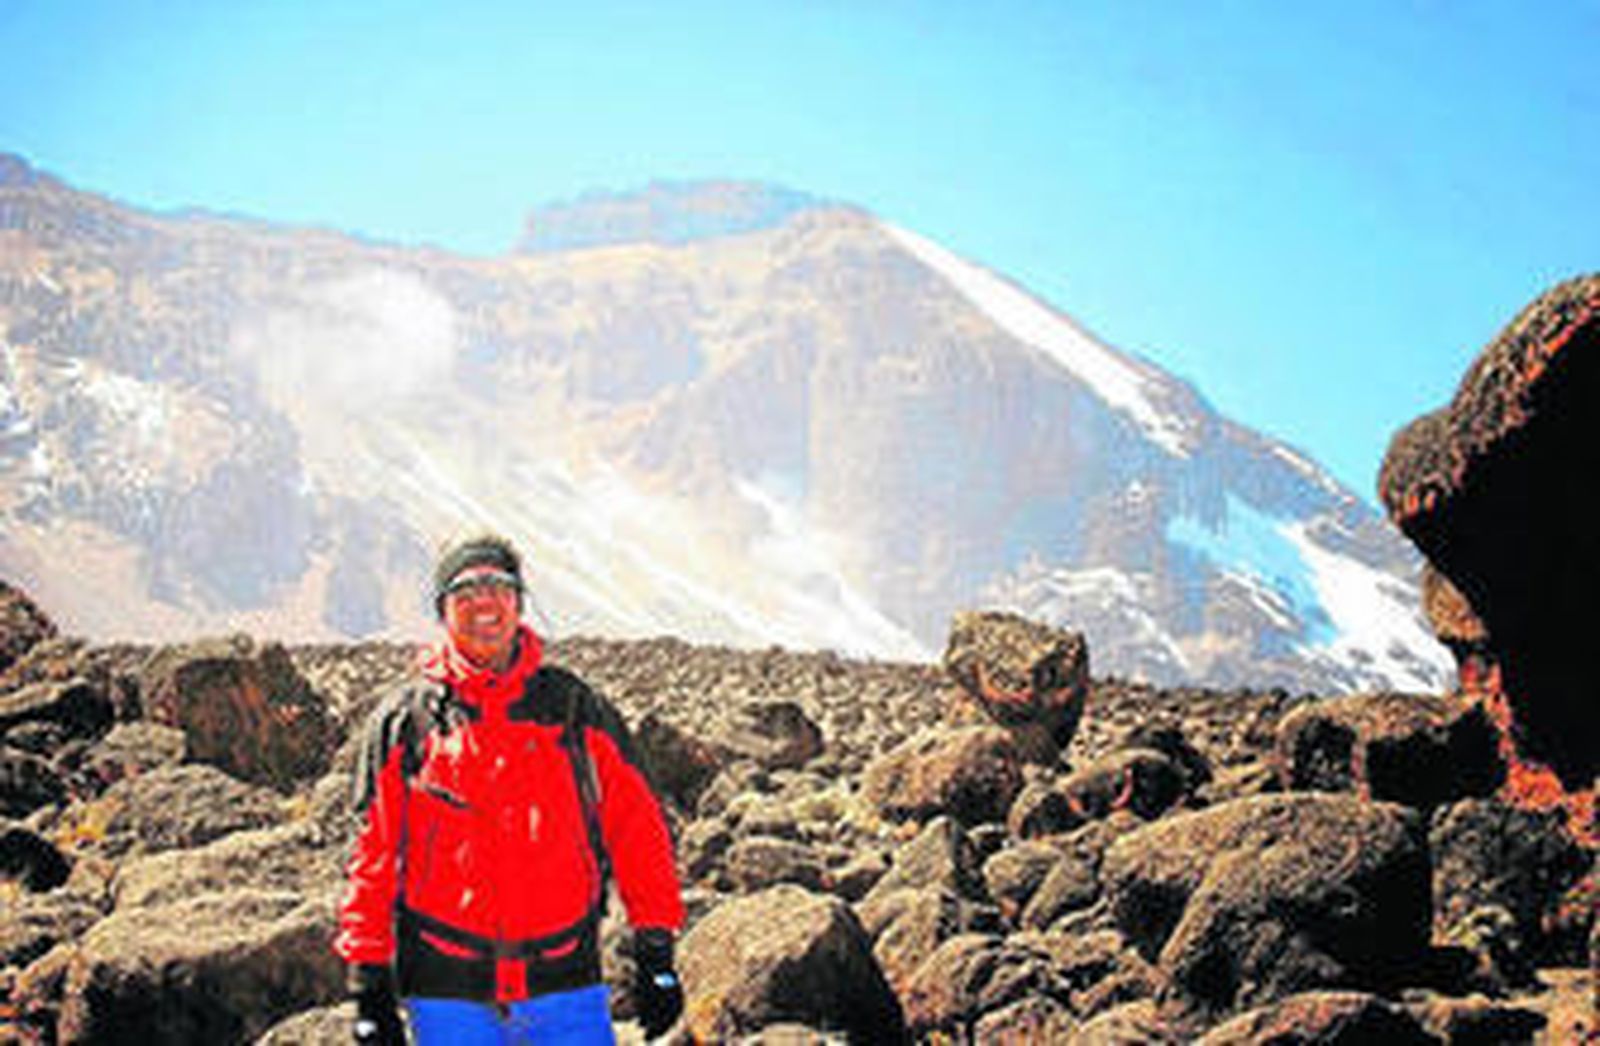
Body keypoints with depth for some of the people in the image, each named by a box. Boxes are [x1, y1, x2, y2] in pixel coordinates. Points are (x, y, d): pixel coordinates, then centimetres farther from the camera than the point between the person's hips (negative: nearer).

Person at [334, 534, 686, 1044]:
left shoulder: (575, 708, 7)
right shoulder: (403, 722, 5)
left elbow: (635, 827, 8)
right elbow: (373, 858, 6)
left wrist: (655, 952, 2)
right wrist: (369, 984, 1)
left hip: (565, 982, 0)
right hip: (447, 992, 0)